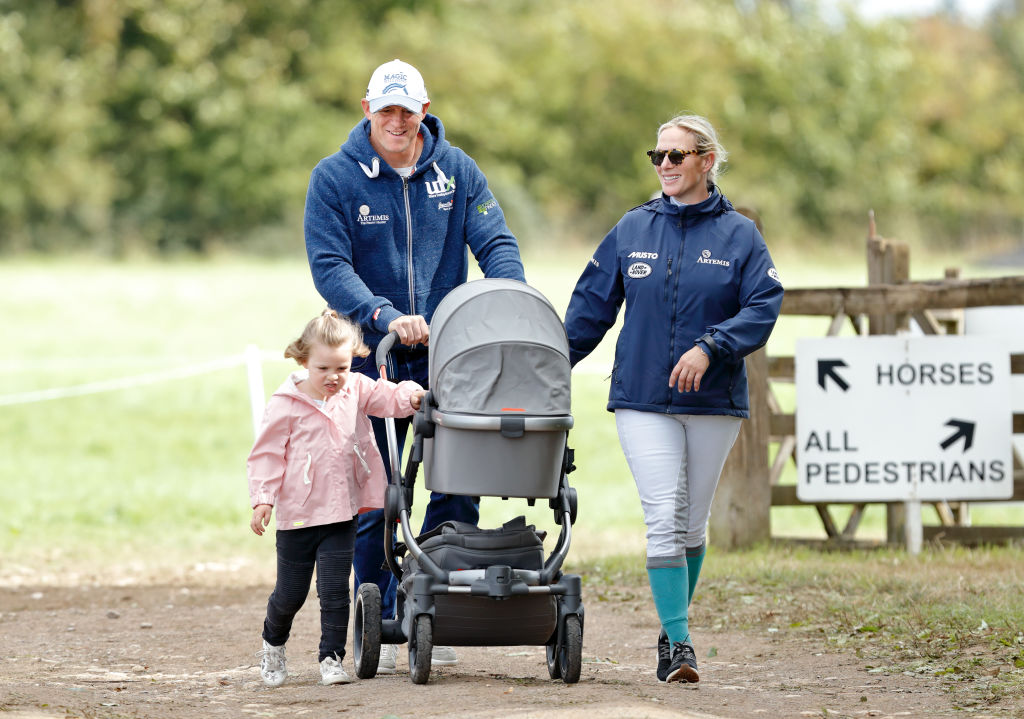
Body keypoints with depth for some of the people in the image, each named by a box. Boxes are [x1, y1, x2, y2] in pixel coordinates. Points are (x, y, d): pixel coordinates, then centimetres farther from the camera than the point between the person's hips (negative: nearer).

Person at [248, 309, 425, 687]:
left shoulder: (355, 391, 2)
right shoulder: (285, 405, -9)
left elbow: (388, 397, -5)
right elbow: (267, 454, -7)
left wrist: (412, 396, -28)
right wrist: (262, 499, -14)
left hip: (341, 514, 2)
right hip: (298, 514, -2)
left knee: (335, 591, -3)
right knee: (291, 592, 9)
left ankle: (331, 657, 6)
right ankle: (273, 643, 35)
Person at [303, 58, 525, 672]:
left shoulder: (457, 171, 5)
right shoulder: (335, 178, -3)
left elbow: (497, 243, -1)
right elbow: (330, 267, -11)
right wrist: (386, 316, -26)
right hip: (372, 357, -2)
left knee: (461, 483, -5)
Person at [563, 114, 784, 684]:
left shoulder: (739, 235, 2)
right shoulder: (633, 229, 7)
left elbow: (764, 308, -7)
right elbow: (591, 305, 13)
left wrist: (710, 347, -20)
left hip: (714, 402, 0)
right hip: (643, 398, 0)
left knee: (693, 524, 9)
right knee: (664, 519, -12)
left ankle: (674, 628, 24)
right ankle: (678, 644, -14)